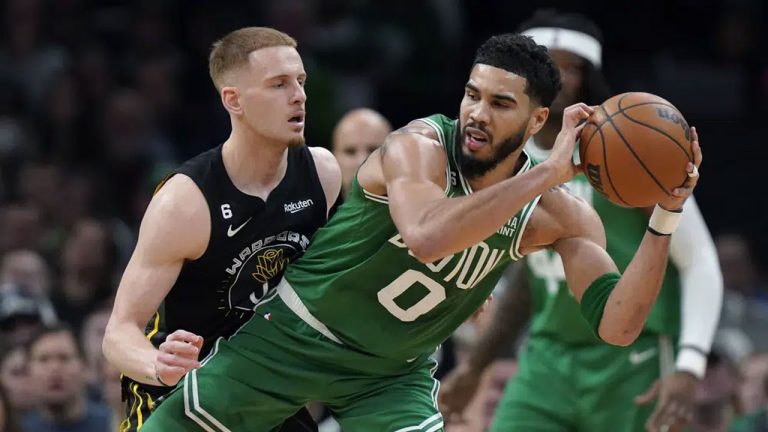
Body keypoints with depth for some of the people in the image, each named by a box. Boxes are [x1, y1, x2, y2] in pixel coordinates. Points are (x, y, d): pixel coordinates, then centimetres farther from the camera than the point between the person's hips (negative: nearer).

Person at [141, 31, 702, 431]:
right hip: (296, 333, -3)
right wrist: (549, 172, -47)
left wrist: (665, 216, -29)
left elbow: (617, 326, -18)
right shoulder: (420, 145, -26)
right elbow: (428, 236, -48)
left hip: (394, 375, 3)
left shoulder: (557, 215, -12)